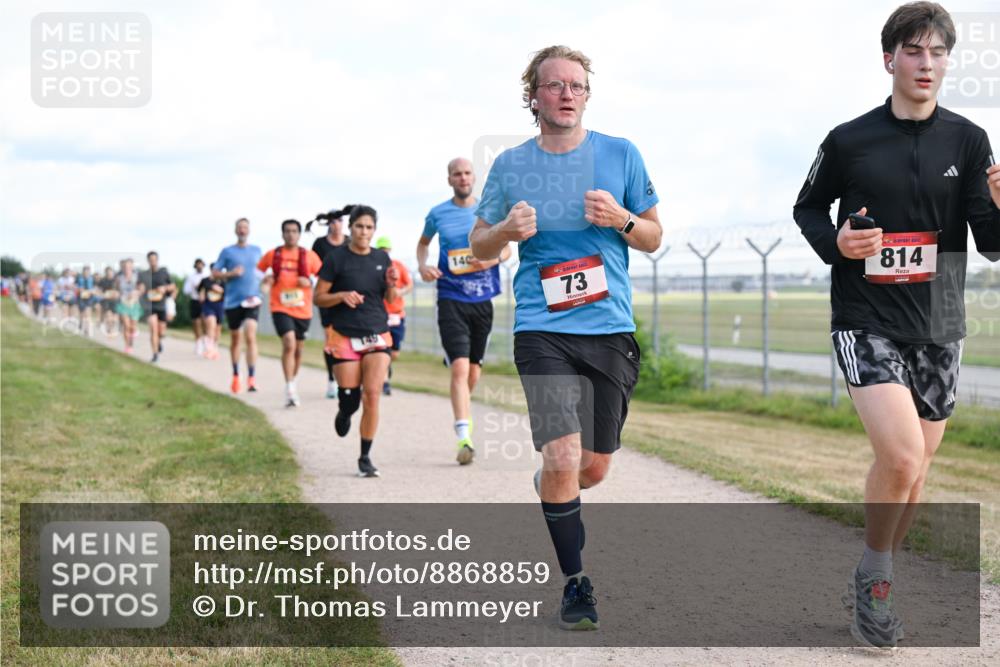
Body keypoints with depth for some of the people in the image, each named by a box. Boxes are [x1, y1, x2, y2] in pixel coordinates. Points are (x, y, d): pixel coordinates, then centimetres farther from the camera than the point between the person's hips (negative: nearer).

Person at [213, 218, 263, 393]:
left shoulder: (256, 251, 10)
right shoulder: (227, 251, 3)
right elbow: (215, 273, 2)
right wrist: (231, 274, -14)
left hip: (252, 300, 0)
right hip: (233, 301, 0)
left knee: (250, 336, -17)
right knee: (235, 339, 10)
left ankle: (251, 378, -19)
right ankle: (236, 376, 27)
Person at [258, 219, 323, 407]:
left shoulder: (309, 256, 3)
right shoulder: (272, 255, 4)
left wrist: (309, 282, -11)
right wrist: (265, 279, -2)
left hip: (303, 309, 2)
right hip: (281, 308, -2)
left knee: (298, 349, 13)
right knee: (289, 343, -21)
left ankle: (293, 382, 36)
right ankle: (289, 388, -19)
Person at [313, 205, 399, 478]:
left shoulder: (381, 258, 8)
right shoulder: (337, 257, -4)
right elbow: (318, 297, -2)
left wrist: (391, 283, -4)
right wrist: (342, 295, -20)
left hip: (377, 336, 2)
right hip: (345, 337, -2)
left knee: (372, 396, -11)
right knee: (350, 400, -1)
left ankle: (365, 457, 0)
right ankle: (344, 412, 39)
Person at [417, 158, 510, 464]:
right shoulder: (437, 214, 4)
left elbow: (507, 247, 12)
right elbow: (423, 242, 22)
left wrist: (494, 258, -10)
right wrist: (422, 265, 1)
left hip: (483, 299, 2)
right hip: (451, 299, -2)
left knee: (474, 369, 11)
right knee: (459, 367, -16)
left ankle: (463, 412, 41)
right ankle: (464, 438, -19)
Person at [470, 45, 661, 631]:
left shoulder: (621, 155, 5)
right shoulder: (511, 165, 4)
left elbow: (654, 238, 11)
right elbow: (479, 247, 13)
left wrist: (621, 220, -11)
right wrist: (507, 230, -9)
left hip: (611, 329, 2)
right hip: (543, 330, -2)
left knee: (595, 467, 10)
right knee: (563, 458, -16)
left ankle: (550, 493, 46)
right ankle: (576, 583, 1)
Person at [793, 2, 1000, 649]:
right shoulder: (850, 141, -3)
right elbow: (808, 207, 12)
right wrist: (835, 242, -10)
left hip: (939, 328, 3)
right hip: (867, 324, -3)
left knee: (914, 472, 12)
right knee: (900, 457, -21)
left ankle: (875, 586, 33)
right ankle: (875, 579, 2)